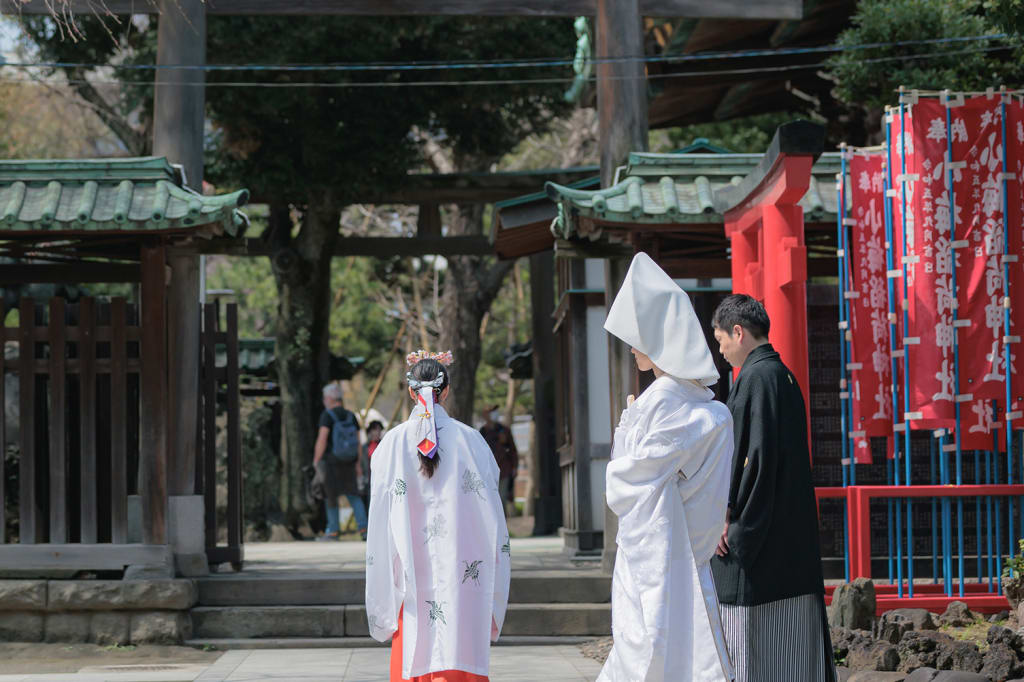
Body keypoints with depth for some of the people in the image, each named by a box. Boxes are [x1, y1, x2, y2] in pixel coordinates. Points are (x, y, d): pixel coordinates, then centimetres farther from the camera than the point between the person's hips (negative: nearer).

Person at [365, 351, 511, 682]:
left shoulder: (392, 443, -1)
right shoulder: (470, 440, -1)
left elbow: (379, 521, 0)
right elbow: (492, 514, 1)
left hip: (412, 576, 0)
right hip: (462, 578, 0)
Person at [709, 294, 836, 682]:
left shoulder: (755, 377, -13)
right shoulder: (784, 376, 15)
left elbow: (756, 455, -20)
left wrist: (731, 518, -15)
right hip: (792, 533, 10)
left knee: (753, 651, -7)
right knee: (791, 645, 10)